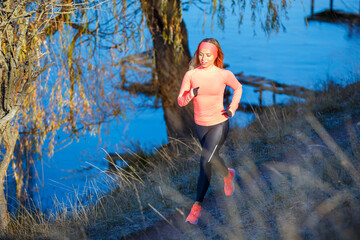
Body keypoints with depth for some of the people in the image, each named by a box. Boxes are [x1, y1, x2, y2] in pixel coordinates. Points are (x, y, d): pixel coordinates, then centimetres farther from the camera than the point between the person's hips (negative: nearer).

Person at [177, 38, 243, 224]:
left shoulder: (224, 75, -11)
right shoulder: (190, 75, -8)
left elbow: (238, 87, 10)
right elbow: (180, 101, -6)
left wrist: (233, 108, -3)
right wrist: (191, 94, -27)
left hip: (219, 125, -4)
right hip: (200, 125, 4)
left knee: (205, 161, -19)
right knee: (211, 157, 20)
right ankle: (227, 175, 49)